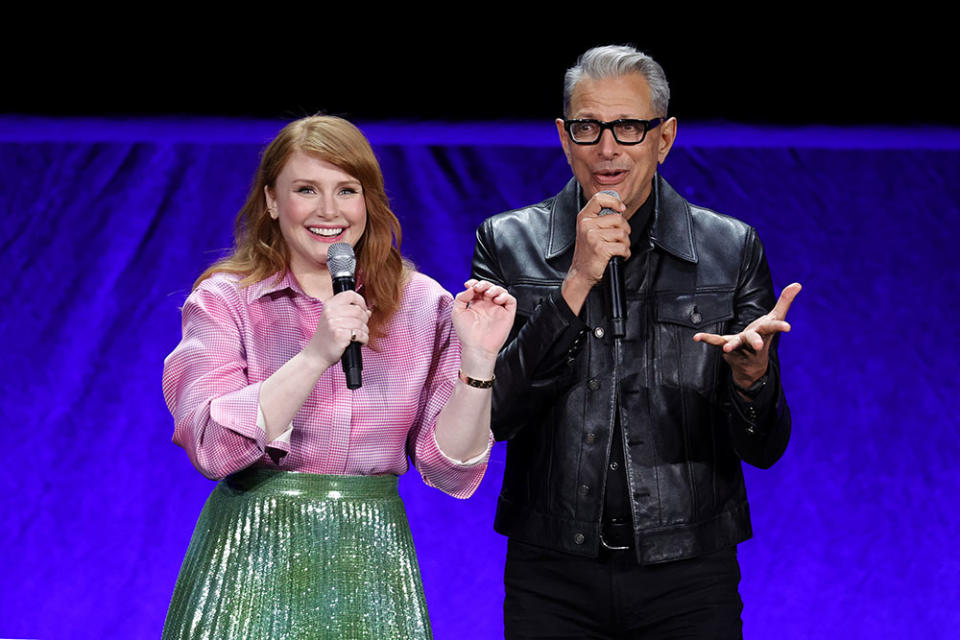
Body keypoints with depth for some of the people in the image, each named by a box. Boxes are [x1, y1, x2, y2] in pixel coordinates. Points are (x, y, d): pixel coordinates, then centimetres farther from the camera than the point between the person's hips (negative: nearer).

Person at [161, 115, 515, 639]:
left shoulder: (422, 304, 3)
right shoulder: (223, 299, -2)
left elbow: (450, 470, -1)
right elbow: (212, 447, -16)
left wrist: (477, 360, -14)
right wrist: (316, 356, -23)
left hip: (372, 566, 2)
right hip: (254, 562, -2)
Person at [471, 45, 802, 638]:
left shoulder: (733, 249, 1)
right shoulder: (508, 243, 1)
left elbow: (764, 448, 1)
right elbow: (492, 415, -9)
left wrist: (750, 376, -21)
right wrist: (576, 283, -15)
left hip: (689, 578, 0)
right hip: (552, 577, 0)